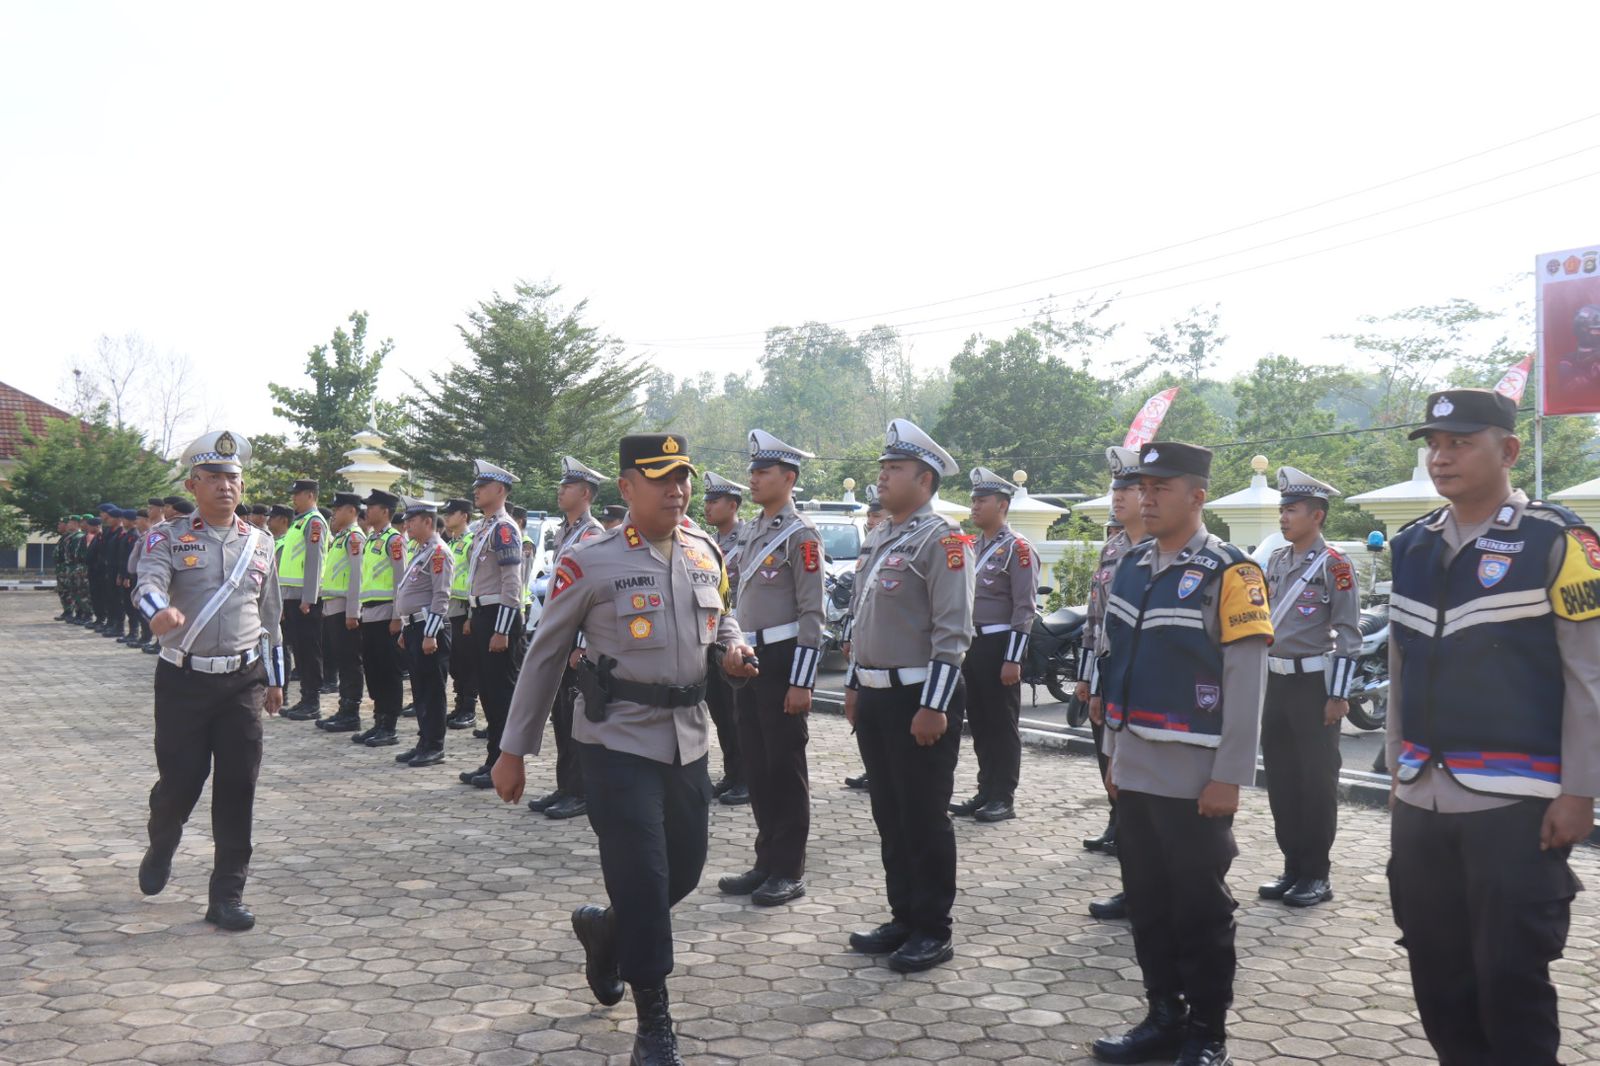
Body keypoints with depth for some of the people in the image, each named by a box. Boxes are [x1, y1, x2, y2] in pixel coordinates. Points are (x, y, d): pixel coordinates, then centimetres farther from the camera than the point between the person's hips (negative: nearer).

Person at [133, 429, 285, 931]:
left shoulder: (260, 543, 9)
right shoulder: (169, 539, -2)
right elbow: (148, 583, -22)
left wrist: (275, 679, 17)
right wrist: (160, 611, -45)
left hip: (244, 681, 2)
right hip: (184, 680, -2)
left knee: (237, 787, 1)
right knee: (180, 780, 5)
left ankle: (227, 895, 12)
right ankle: (160, 848, 40)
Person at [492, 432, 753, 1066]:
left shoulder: (706, 554, 5)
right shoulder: (589, 563, -10)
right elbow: (545, 657, -4)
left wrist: (733, 649, 0)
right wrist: (514, 750, -2)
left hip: (688, 739, 6)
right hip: (619, 740, -6)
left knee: (685, 870, 13)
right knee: (642, 878, -4)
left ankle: (603, 928, 43)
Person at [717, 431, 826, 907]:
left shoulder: (801, 534, -10)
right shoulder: (749, 531, 15)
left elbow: (811, 614, -15)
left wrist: (801, 683, -18)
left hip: (782, 661, -8)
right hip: (749, 659, 8)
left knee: (785, 766, -1)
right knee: (756, 765, 12)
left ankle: (790, 871, 8)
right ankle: (766, 862, 22)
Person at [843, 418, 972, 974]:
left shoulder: (942, 539, -12)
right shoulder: (878, 538, 15)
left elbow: (953, 631, -18)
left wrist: (934, 706, -22)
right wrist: (854, 686, 19)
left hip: (920, 699, -8)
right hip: (875, 697, 9)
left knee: (924, 818, 1)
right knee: (889, 815, 15)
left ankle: (933, 931, 13)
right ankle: (903, 918, 26)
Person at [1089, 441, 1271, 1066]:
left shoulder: (1229, 573, -11)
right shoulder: (1130, 567, 10)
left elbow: (1246, 681, -14)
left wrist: (1229, 777, -16)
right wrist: (1114, 752, 15)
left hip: (1194, 780, -6)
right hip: (1135, 773, 7)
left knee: (1200, 910, 5)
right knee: (1147, 903, 14)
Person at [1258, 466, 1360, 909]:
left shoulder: (1335, 566, -9)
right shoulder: (1276, 560, 11)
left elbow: (1348, 635, -11)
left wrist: (1339, 695, -15)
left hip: (1314, 684, -7)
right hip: (1275, 681, 7)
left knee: (1317, 781, 1)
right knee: (1280, 778, 10)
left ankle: (1316, 875, 10)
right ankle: (1291, 866, 21)